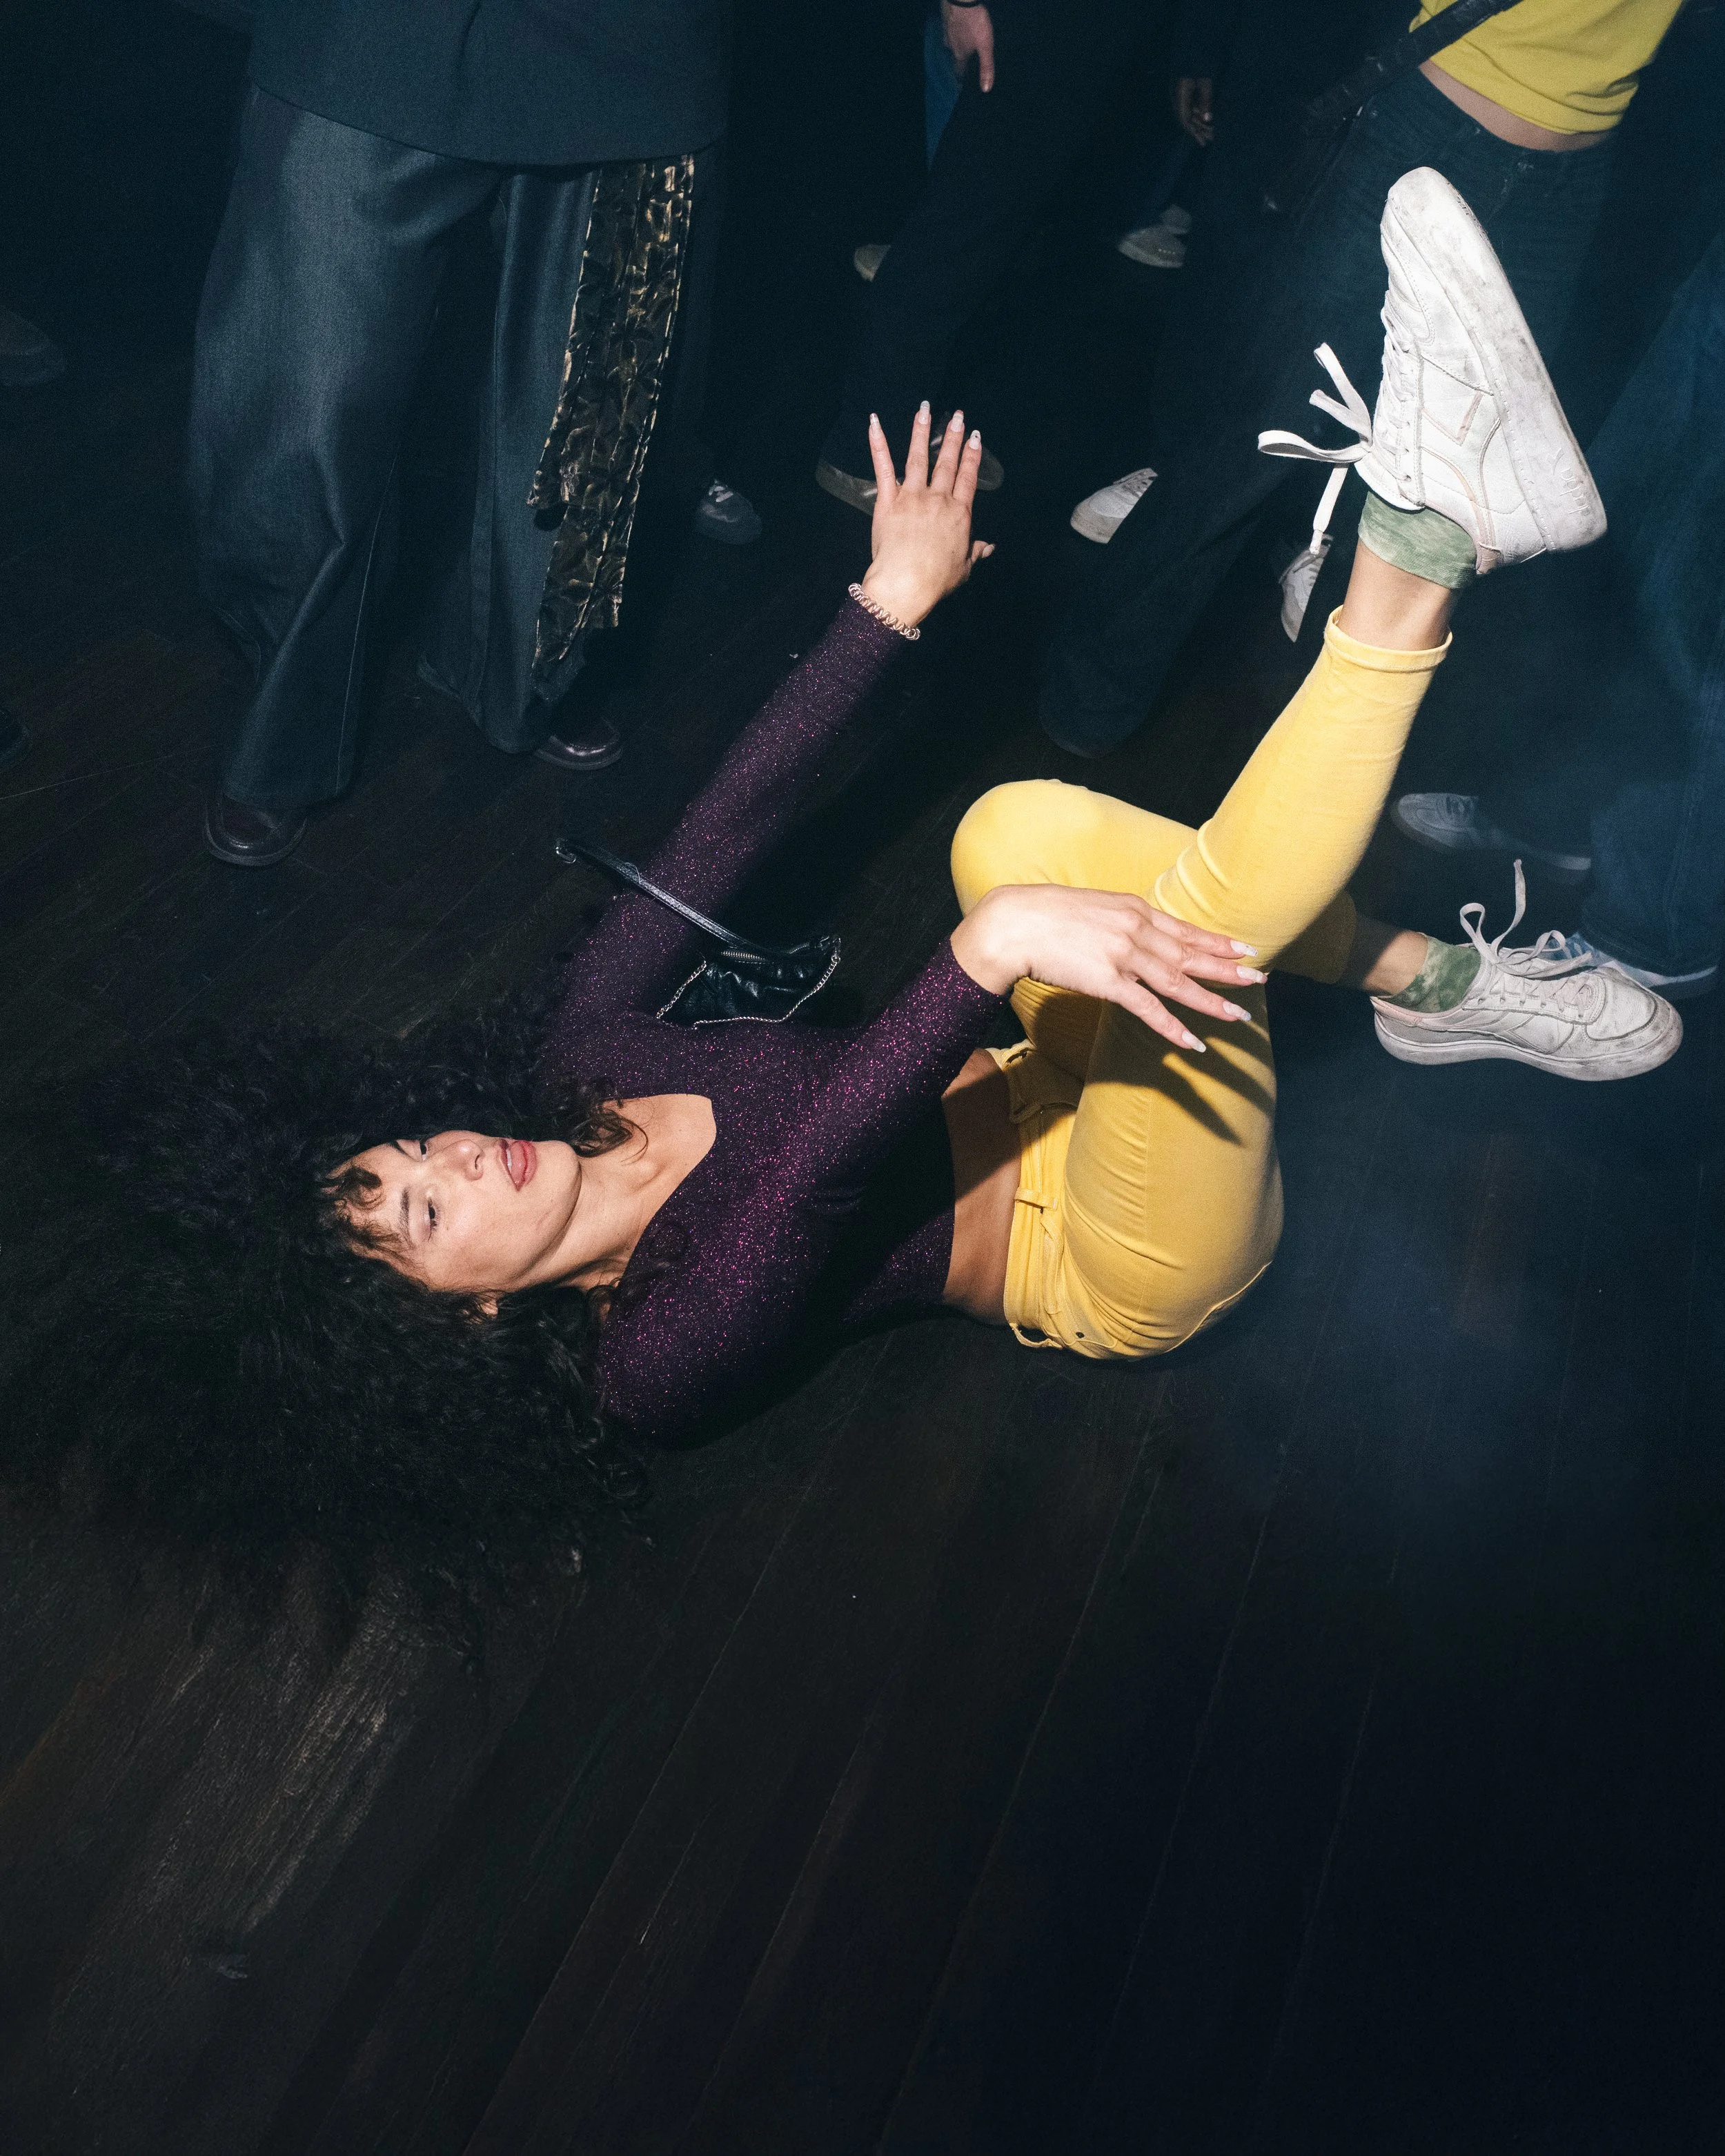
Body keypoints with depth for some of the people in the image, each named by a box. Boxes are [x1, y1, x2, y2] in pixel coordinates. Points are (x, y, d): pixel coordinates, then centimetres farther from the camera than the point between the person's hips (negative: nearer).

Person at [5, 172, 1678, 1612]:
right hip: (1127, 1254, -7)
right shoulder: (658, 1358, -23)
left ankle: (1447, 984, -4)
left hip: (1040, 1096, 7)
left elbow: (725, 831, -9)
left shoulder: (574, 1065, -4)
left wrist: (892, 600, -11)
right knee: (1191, 919, -36)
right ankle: (1416, 552, -25)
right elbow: (814, 1168, -44)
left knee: (1022, 824, -16)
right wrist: (990, 943, -60)